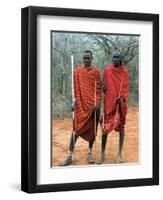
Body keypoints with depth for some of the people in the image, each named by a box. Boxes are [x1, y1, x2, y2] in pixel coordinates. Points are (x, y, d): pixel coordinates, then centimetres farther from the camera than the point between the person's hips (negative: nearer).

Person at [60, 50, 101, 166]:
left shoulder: (96, 71, 3)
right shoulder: (78, 71, 5)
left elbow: (98, 89, 1)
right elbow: (76, 88, 5)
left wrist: (97, 103, -8)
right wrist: (75, 101, -5)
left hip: (93, 103, 0)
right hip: (81, 104, 0)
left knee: (92, 128, 6)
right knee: (77, 128, -3)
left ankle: (90, 153, 17)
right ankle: (70, 156, -3)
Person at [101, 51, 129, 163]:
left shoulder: (124, 71, 2)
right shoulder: (107, 70, 2)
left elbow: (126, 87, 2)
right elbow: (104, 86, 7)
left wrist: (122, 98, -14)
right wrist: (103, 88, -15)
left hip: (120, 102, 1)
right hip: (109, 102, -1)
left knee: (121, 126, 5)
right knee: (106, 127, -3)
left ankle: (120, 153, 12)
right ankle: (103, 151, 11)